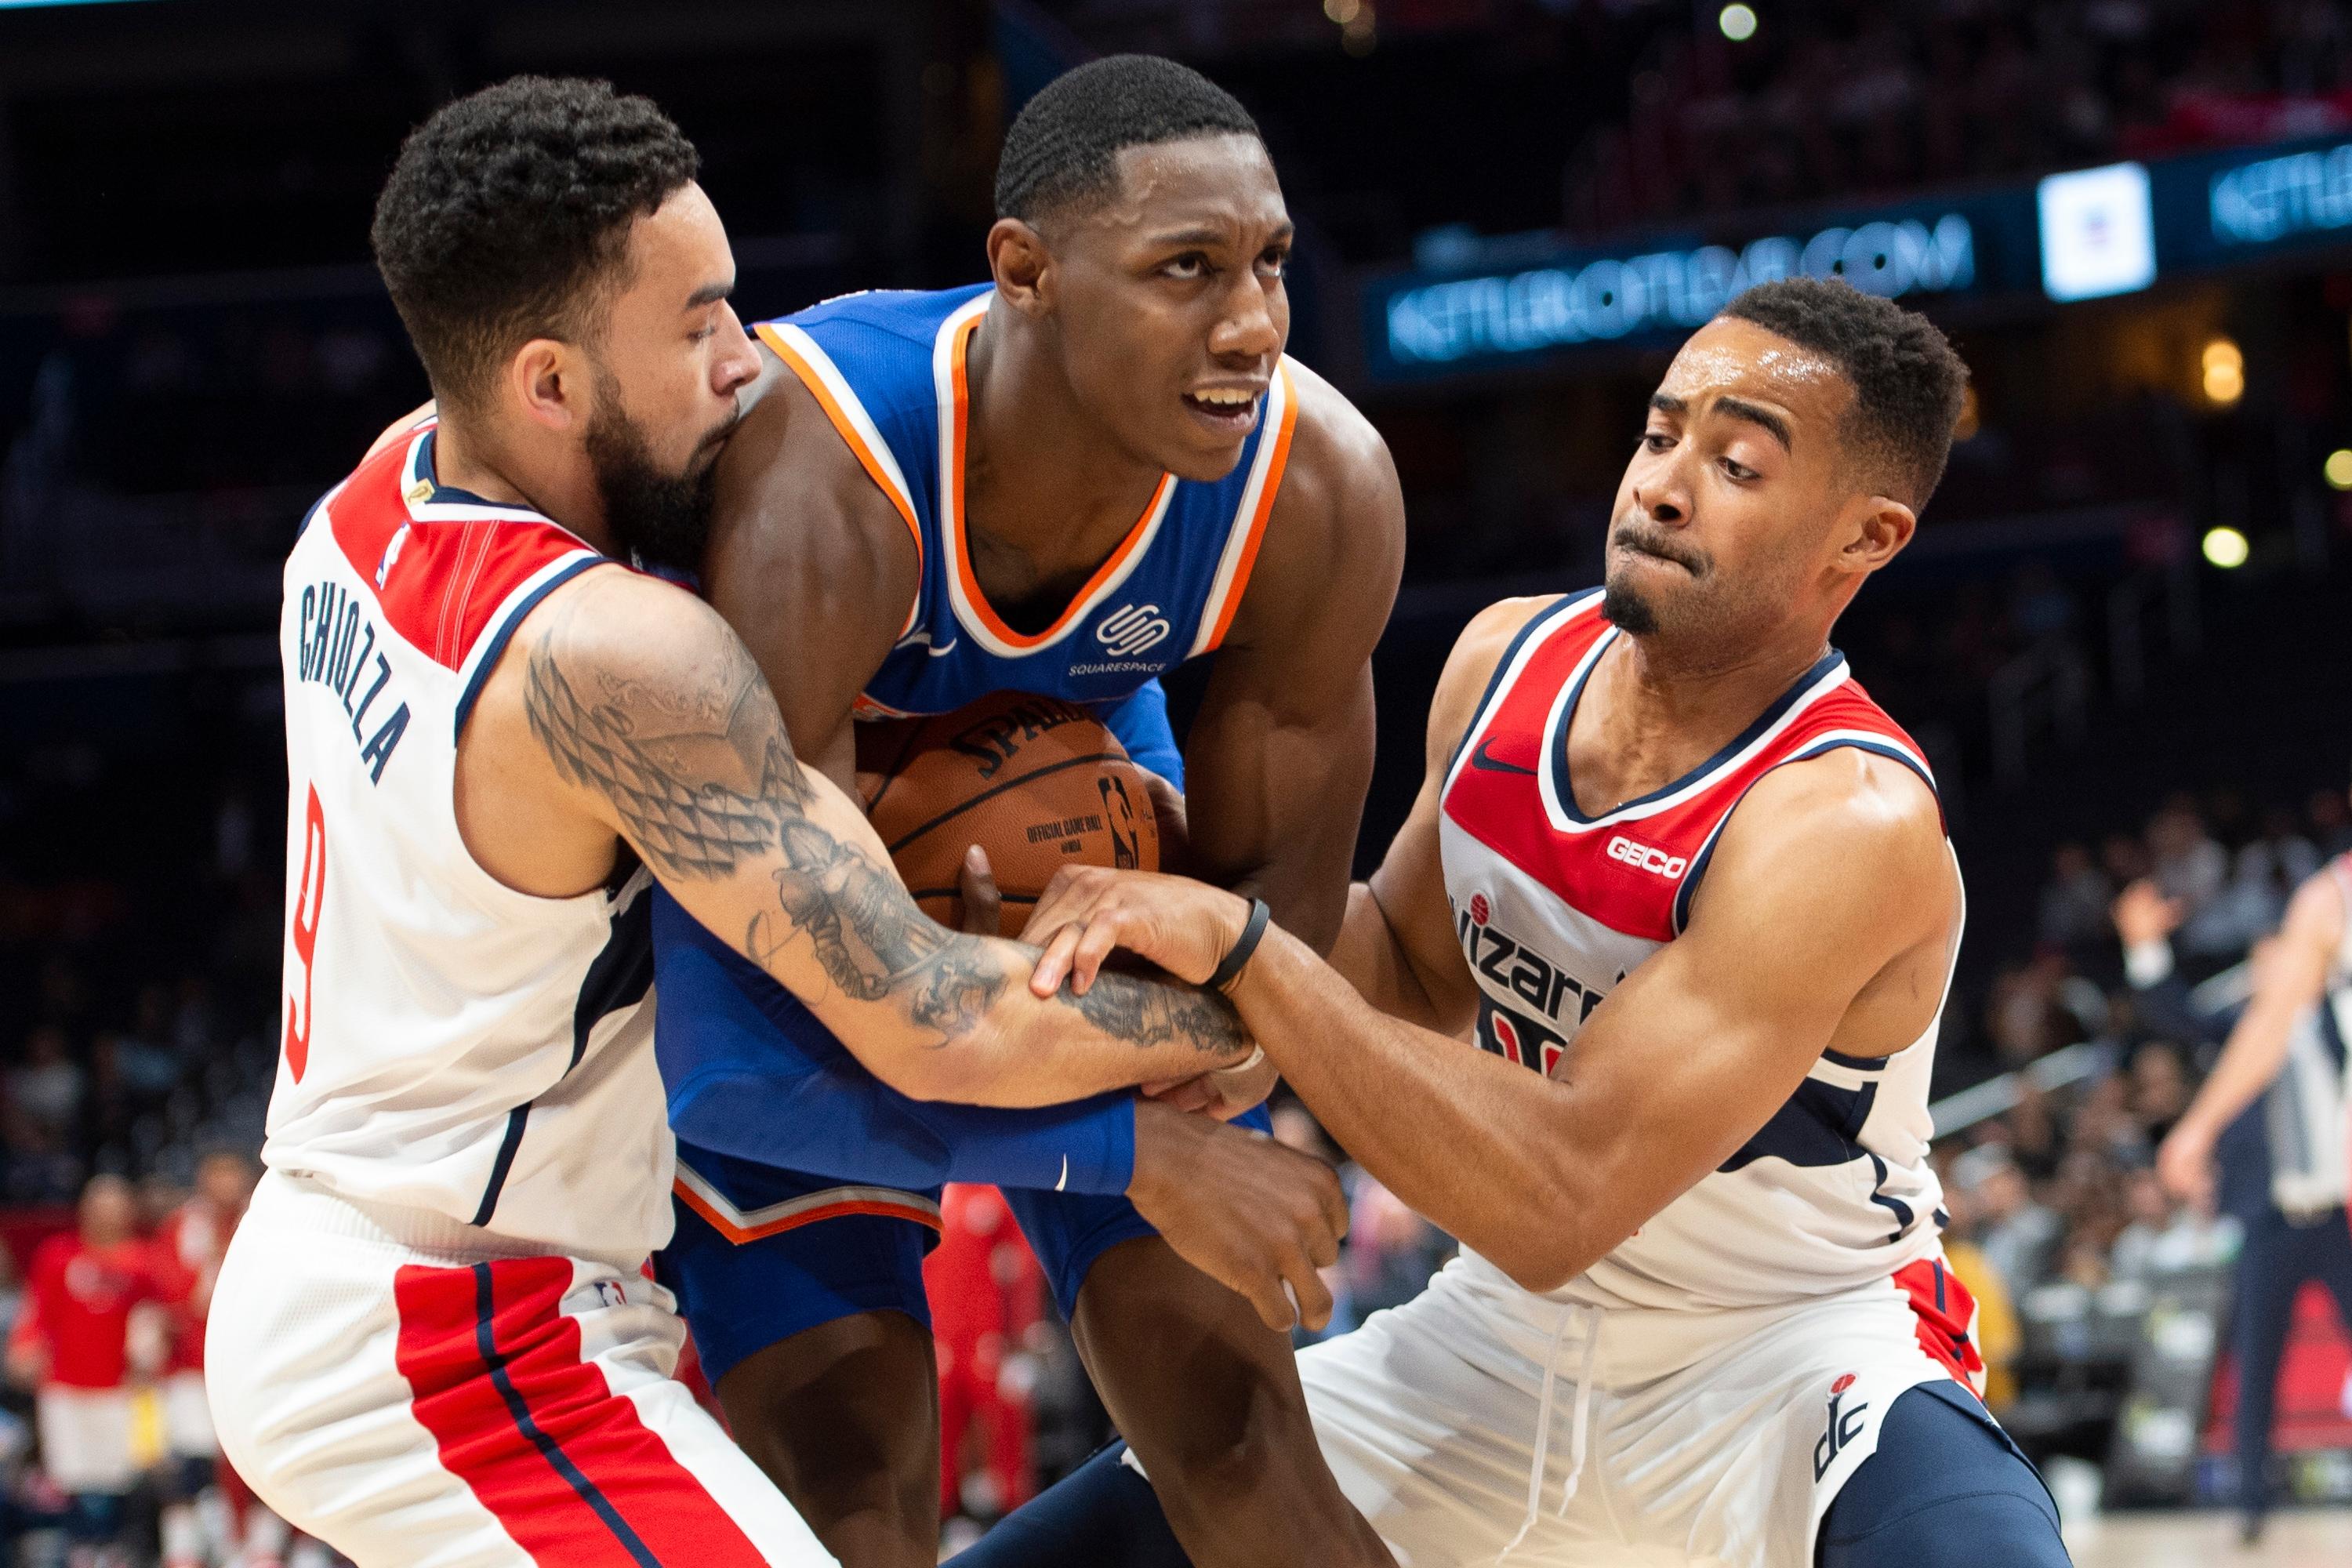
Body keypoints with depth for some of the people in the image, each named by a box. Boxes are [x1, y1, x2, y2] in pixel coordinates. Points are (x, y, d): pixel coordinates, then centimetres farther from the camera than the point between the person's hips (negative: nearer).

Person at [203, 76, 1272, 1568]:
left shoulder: (376, 499, 1)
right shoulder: (614, 656, -27)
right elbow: (939, 1031, -27)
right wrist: (1238, 1013, -11)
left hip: (306, 1268, 10)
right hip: (460, 1366, -10)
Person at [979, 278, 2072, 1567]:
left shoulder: (1853, 822, -28)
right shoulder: (1507, 662, -6)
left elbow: (1563, 1203, -33)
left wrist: (1239, 945, -36)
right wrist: (1180, 895, -8)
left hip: (1797, 1352, -6)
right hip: (1513, 1333, 7)